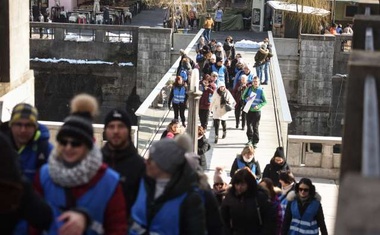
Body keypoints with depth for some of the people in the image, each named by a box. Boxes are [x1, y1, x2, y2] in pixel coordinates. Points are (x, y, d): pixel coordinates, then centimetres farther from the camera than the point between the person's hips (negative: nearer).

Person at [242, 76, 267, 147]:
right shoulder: (249, 88, 2)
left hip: (256, 111, -3)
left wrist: (259, 106, -19)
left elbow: (265, 101, -4)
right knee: (249, 125, 13)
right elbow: (243, 97, 9)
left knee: (255, 127, -2)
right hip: (249, 110, 3)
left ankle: (255, 142, 6)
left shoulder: (261, 91, -6)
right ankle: (250, 139, 31)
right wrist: (246, 98, -13)